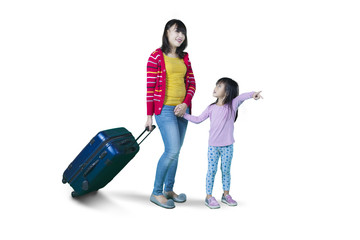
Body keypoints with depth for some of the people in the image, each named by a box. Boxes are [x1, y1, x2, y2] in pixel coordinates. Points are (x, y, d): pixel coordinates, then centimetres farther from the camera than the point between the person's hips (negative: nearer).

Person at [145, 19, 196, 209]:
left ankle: (169, 190, 25)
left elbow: (191, 84, 12)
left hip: (182, 109, 6)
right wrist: (149, 115, -8)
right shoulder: (156, 56, -6)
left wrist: (185, 104, -5)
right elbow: (150, 87, -8)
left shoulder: (185, 58, 12)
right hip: (164, 109, -6)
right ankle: (156, 193, 2)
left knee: (175, 152, 11)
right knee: (172, 151, -13)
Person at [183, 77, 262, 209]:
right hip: (213, 146, 1)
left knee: (226, 170, 10)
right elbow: (198, 119, 10)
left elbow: (241, 97, -23)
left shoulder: (232, 104, -4)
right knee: (211, 170, 2)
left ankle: (226, 194, 25)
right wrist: (184, 114, 6)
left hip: (227, 146, -1)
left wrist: (253, 94, -43)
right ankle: (209, 196, 11)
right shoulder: (211, 108, 4)